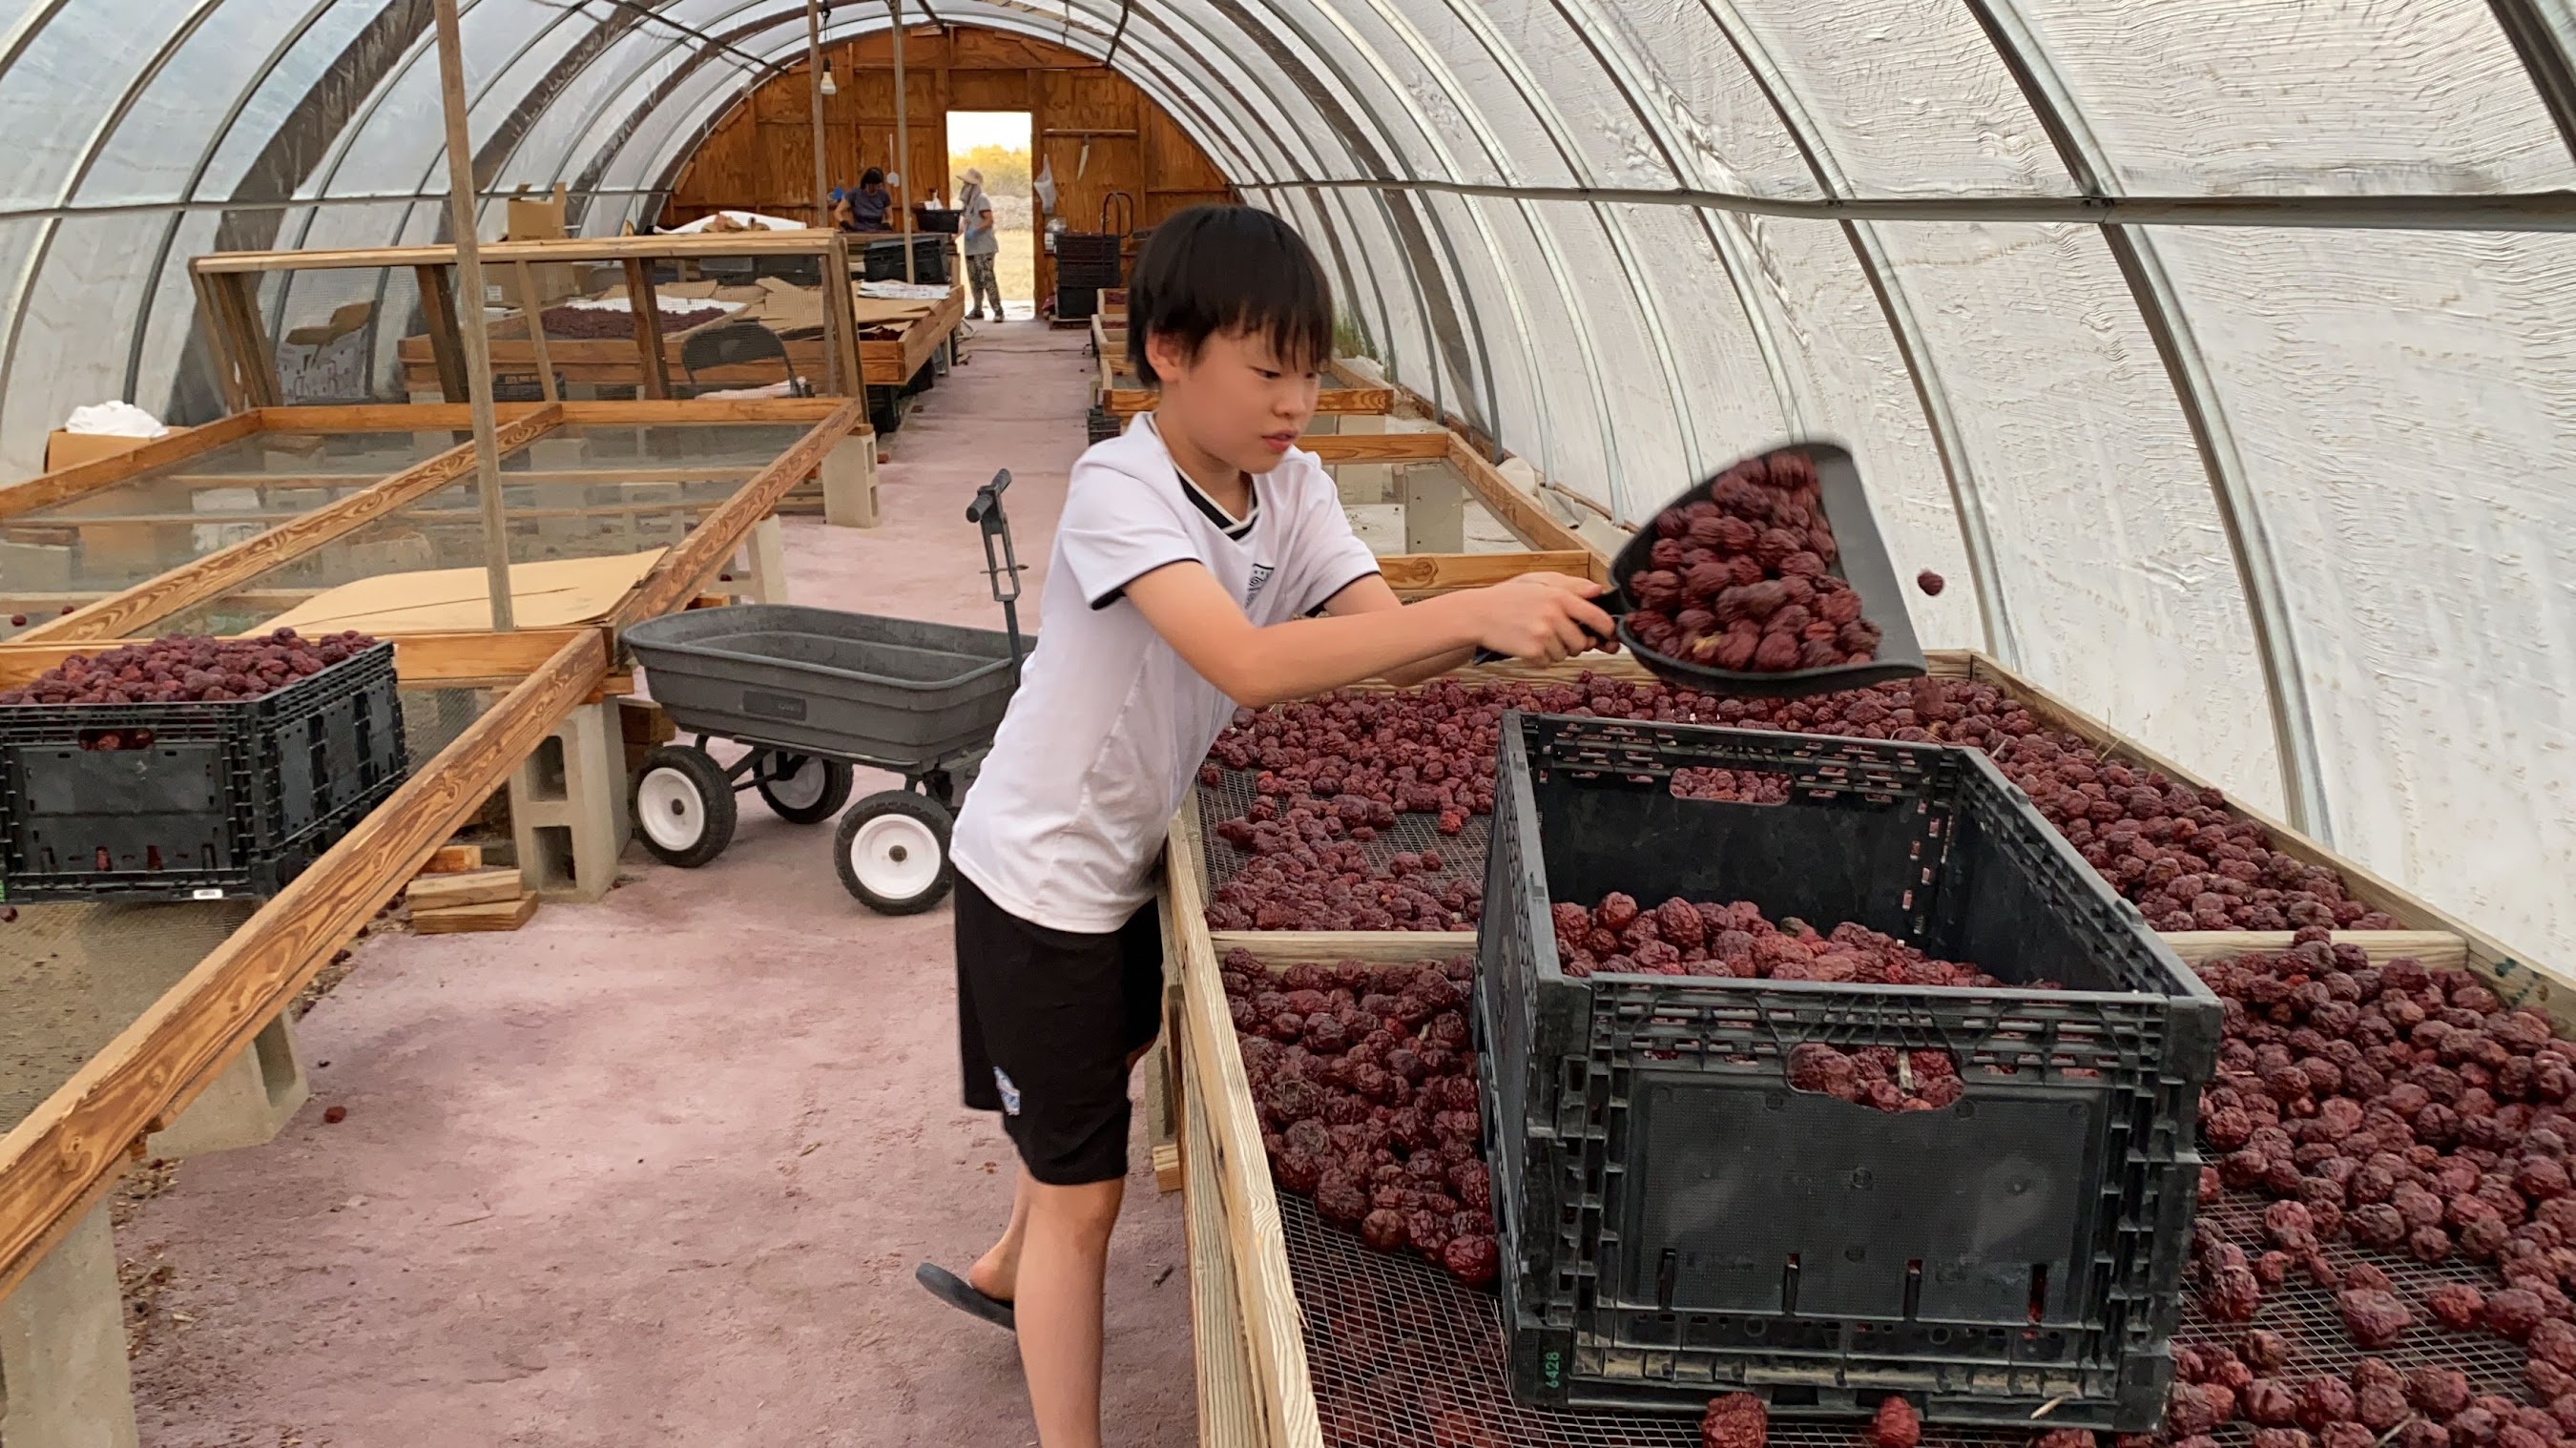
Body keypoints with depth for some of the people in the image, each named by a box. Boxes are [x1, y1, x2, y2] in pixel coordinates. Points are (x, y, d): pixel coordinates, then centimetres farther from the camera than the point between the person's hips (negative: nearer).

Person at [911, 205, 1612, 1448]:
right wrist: (1477, 609, -47)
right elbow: (1250, 663, -43)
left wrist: (1525, 614, -34)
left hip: (1133, 856, 9)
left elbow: (1393, 647, -15)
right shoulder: (1119, 491, -28)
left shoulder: (1293, 487, -5)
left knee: (1115, 1058, 30)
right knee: (1085, 1192, 1)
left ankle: (1004, 1273, 57)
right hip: (1043, 875, -8)